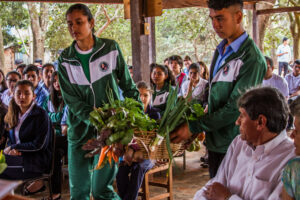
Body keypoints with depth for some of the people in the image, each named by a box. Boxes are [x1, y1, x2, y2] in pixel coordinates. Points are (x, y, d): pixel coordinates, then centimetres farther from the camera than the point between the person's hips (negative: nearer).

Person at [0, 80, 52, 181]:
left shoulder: (41, 114, -8)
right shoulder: (14, 114, 13)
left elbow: (39, 145, -12)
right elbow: (10, 140, 16)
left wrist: (14, 147, -8)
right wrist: (11, 149, -8)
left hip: (37, 163, -7)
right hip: (18, 156, 7)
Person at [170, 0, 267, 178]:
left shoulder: (252, 58, -17)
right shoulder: (221, 50, 10)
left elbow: (234, 108, -20)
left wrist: (194, 128, -17)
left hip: (233, 144, -8)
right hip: (214, 140, 8)